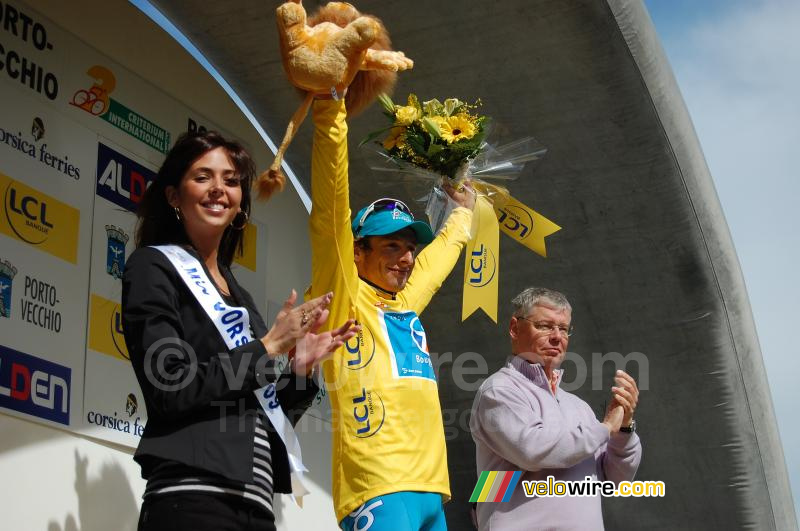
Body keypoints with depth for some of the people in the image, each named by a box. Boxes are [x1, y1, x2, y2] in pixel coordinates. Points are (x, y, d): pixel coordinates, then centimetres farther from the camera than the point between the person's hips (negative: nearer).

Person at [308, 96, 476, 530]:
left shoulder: (407, 302, 23)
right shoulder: (343, 294, 4)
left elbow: (443, 250, 43)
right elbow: (330, 207, -7)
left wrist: (464, 208, 53)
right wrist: (330, 110, -11)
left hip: (430, 490, 8)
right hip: (379, 489, -8)